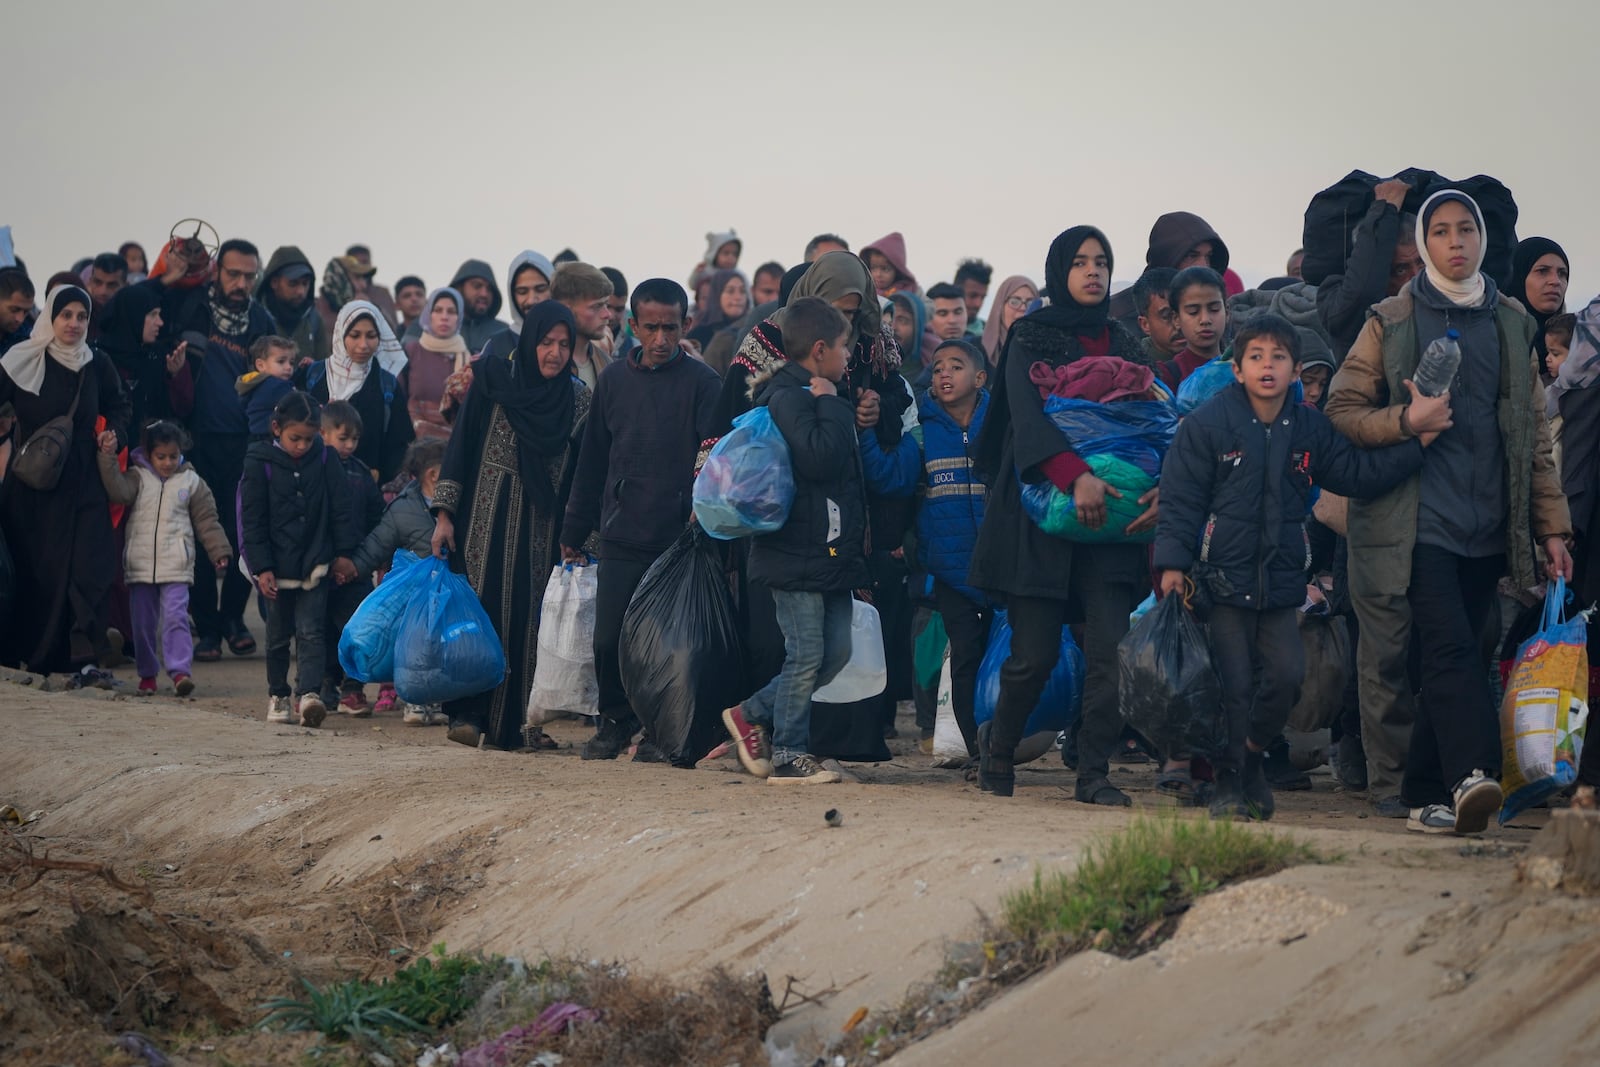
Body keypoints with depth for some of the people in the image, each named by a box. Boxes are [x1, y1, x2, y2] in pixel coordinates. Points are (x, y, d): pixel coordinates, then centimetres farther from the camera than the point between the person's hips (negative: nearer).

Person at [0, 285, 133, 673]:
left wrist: (114, 434, 3)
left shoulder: (98, 365, 5)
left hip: (83, 484, 2)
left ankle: (86, 657, -10)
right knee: (33, 569, 2)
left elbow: (118, 405, 20)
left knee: (89, 568, -8)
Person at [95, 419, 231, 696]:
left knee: (176, 617, -13)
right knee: (143, 623, 7)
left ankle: (180, 670, -17)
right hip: (140, 565, 1)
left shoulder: (191, 482, 7)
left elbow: (206, 521, 9)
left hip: (176, 567, -1)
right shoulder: (138, 477, 5)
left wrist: (219, 551, 4)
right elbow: (118, 491, -16)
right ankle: (147, 673, 17)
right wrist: (108, 457, -24)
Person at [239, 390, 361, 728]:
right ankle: (278, 694, 25)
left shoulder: (324, 458, -1)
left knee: (310, 632, -8)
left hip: (316, 563, 0)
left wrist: (344, 551, 2)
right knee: (279, 634, 12)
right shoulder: (260, 463, -6)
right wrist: (261, 567, -9)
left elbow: (341, 507, 5)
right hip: (278, 565, 0)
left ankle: (308, 693, -18)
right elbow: (253, 520, -5)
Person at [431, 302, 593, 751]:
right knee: (482, 607, -6)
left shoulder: (577, 398, 7)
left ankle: (516, 721, 5)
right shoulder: (493, 379, -1)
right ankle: (469, 714, -2)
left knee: (529, 617, 0)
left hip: (541, 525, 2)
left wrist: (577, 535, 1)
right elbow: (461, 443, -1)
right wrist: (445, 513, -7)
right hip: (489, 517, -2)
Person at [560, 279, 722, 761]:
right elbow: (592, 460, 15)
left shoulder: (702, 382, -1)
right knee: (609, 639, 0)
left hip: (680, 539, -3)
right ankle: (615, 721, 20)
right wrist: (574, 530, 15)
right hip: (622, 536, 3)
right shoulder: (614, 379, 10)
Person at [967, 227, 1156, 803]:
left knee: (1110, 646, -9)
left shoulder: (1123, 343, 15)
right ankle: (997, 752, 19)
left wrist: (1160, 486, -12)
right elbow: (1027, 413, -14)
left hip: (1109, 513, 3)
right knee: (1035, 653, -3)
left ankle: (1094, 772, -3)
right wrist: (1075, 476, -28)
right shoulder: (1033, 337, 2)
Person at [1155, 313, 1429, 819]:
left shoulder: (1309, 429, 7)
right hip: (1224, 579, -4)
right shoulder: (1207, 424, -5)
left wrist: (1415, 444, -1)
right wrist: (1172, 562, -13)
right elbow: (1181, 498, -6)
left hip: (1281, 583, 4)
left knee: (1286, 676, -3)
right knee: (1233, 686, -3)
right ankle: (1227, 782, 13)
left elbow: (1359, 474, 9)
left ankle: (1251, 758, 22)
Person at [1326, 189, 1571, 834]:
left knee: (1453, 656, 5)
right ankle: (1473, 774, -33)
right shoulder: (1391, 322, 5)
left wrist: (1552, 527, 11)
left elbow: (1534, 434, 15)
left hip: (1487, 527, 4)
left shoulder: (1511, 323, 15)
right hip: (1419, 521, -4)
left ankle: (1426, 793, 12)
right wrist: (1406, 421, -14)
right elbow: (1342, 409, 4)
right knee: (1450, 647, -20)